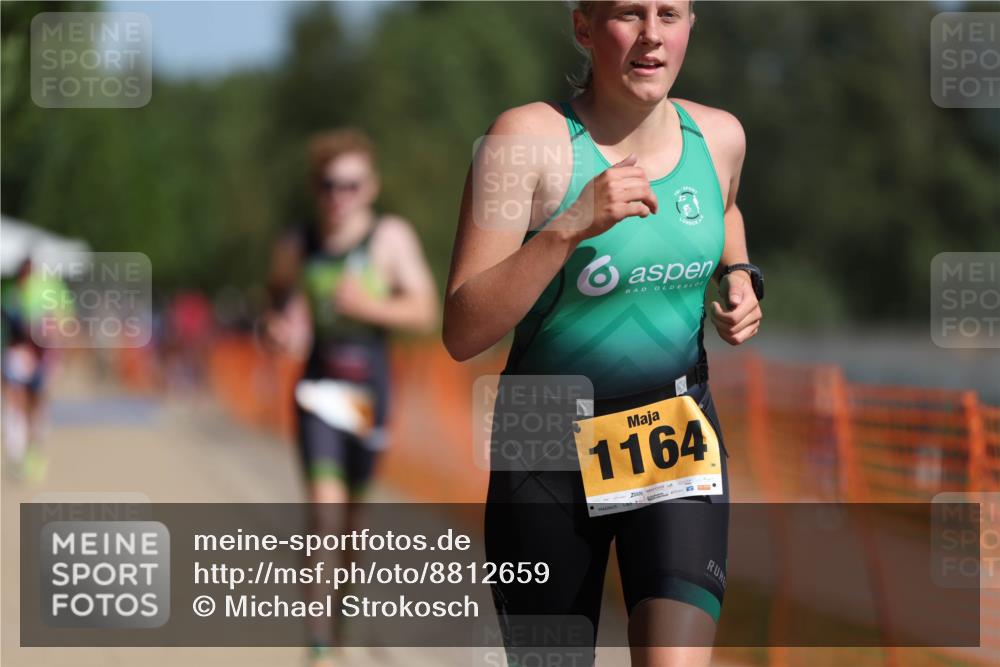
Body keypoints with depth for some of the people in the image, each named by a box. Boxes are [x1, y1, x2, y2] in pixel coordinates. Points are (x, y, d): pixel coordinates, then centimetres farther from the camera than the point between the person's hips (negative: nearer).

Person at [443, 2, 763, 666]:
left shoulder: (718, 136, 0)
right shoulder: (529, 137, -15)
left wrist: (739, 277, 7)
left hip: (678, 436, 2)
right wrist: (571, 226, -30)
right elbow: (463, 333, -20)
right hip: (551, 442, -2)